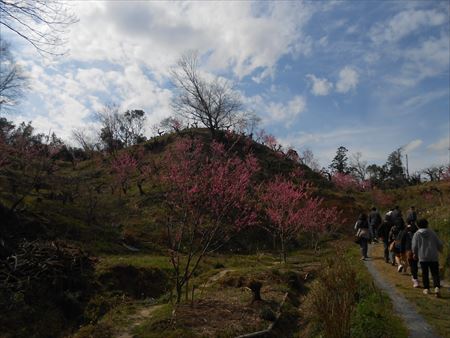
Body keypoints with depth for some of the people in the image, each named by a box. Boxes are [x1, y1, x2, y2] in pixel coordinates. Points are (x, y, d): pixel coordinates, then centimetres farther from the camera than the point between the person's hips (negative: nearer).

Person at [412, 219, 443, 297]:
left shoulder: (417, 234, -3)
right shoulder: (432, 233, 3)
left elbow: (414, 247, -5)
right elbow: (440, 244, 5)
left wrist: (415, 254, 13)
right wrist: (440, 250, 27)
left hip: (423, 257, -1)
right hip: (434, 257, 1)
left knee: (425, 273, 11)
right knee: (435, 273, 2)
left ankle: (426, 289, 14)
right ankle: (437, 287, -15)